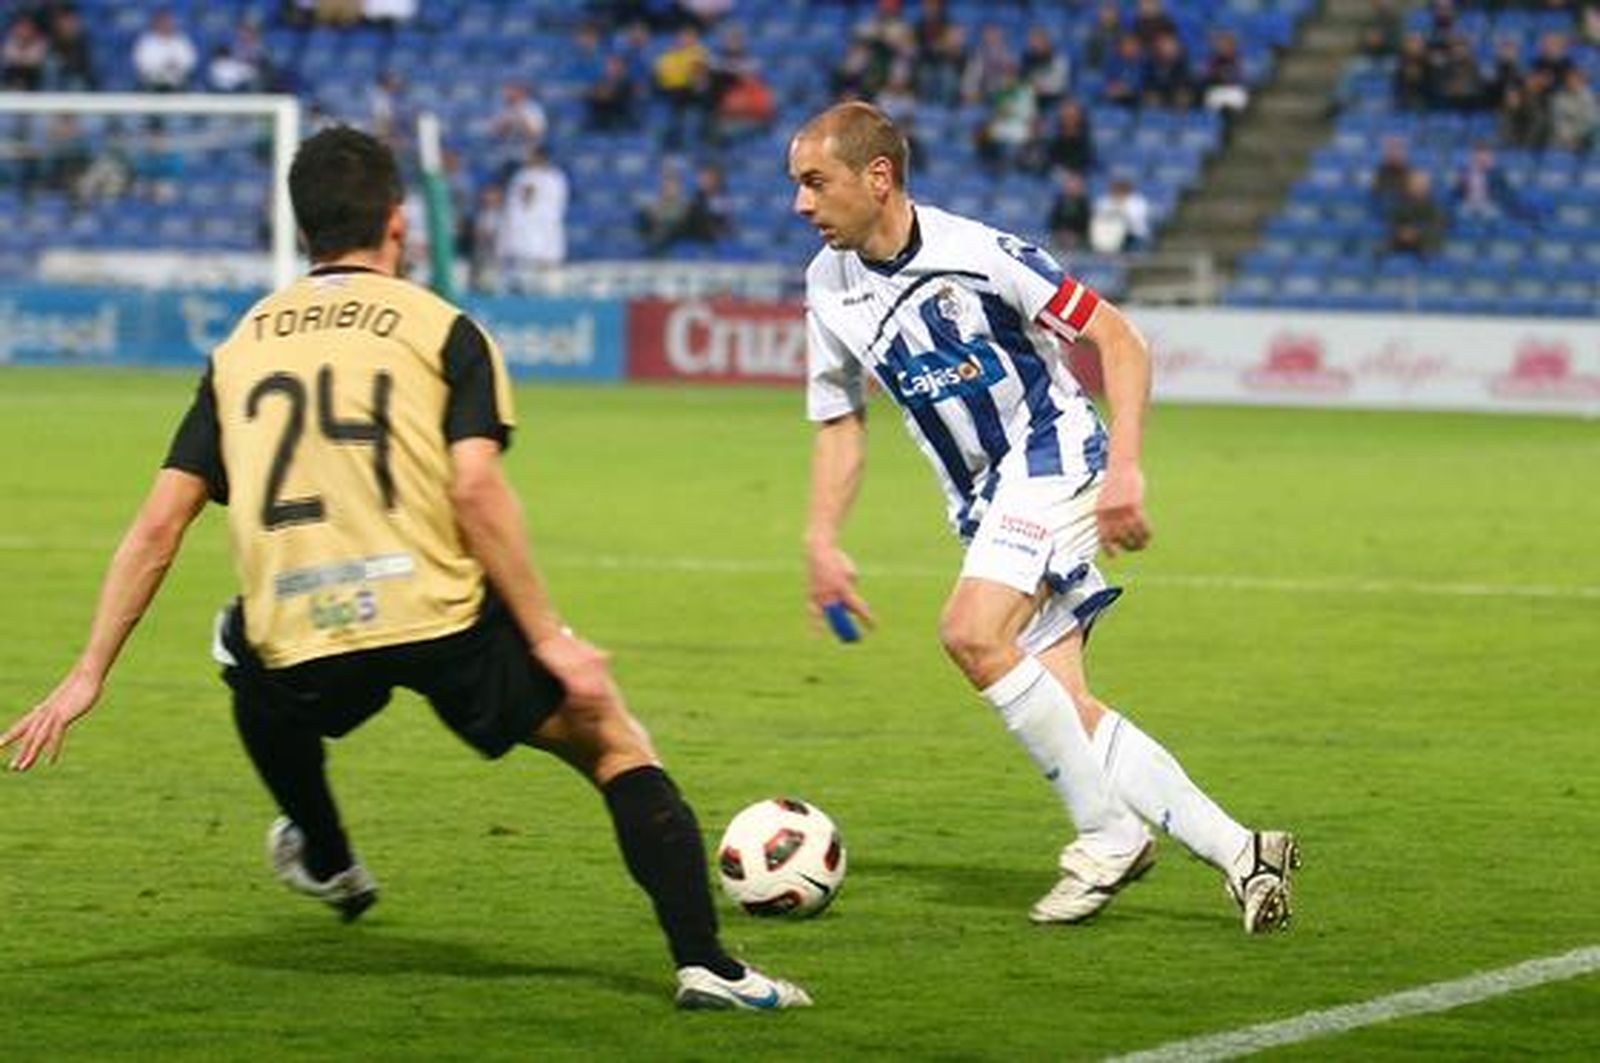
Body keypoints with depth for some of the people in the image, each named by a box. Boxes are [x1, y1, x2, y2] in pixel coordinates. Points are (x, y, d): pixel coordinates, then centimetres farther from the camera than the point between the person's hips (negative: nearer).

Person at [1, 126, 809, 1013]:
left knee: (241, 645, 38)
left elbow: (159, 523, 11)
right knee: (613, 742, 13)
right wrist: (547, 638, -5)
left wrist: (90, 674, 15)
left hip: (302, 659, 3)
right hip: (443, 624, -3)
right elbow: (476, 490, -8)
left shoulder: (241, 346, 17)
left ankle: (326, 861, 49)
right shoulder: (439, 327, 7)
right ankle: (704, 963, -1)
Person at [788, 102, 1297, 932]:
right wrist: (822, 542, 3)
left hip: (1051, 458, -7)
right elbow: (839, 420, 15)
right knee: (1063, 711, -6)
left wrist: (1123, 467, -22)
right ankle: (1237, 851, 0)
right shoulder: (830, 288, 2)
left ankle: (1109, 834, -16)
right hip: (983, 504, 7)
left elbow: (1117, 340, -12)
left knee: (971, 633, -27)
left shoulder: (977, 254, -17)